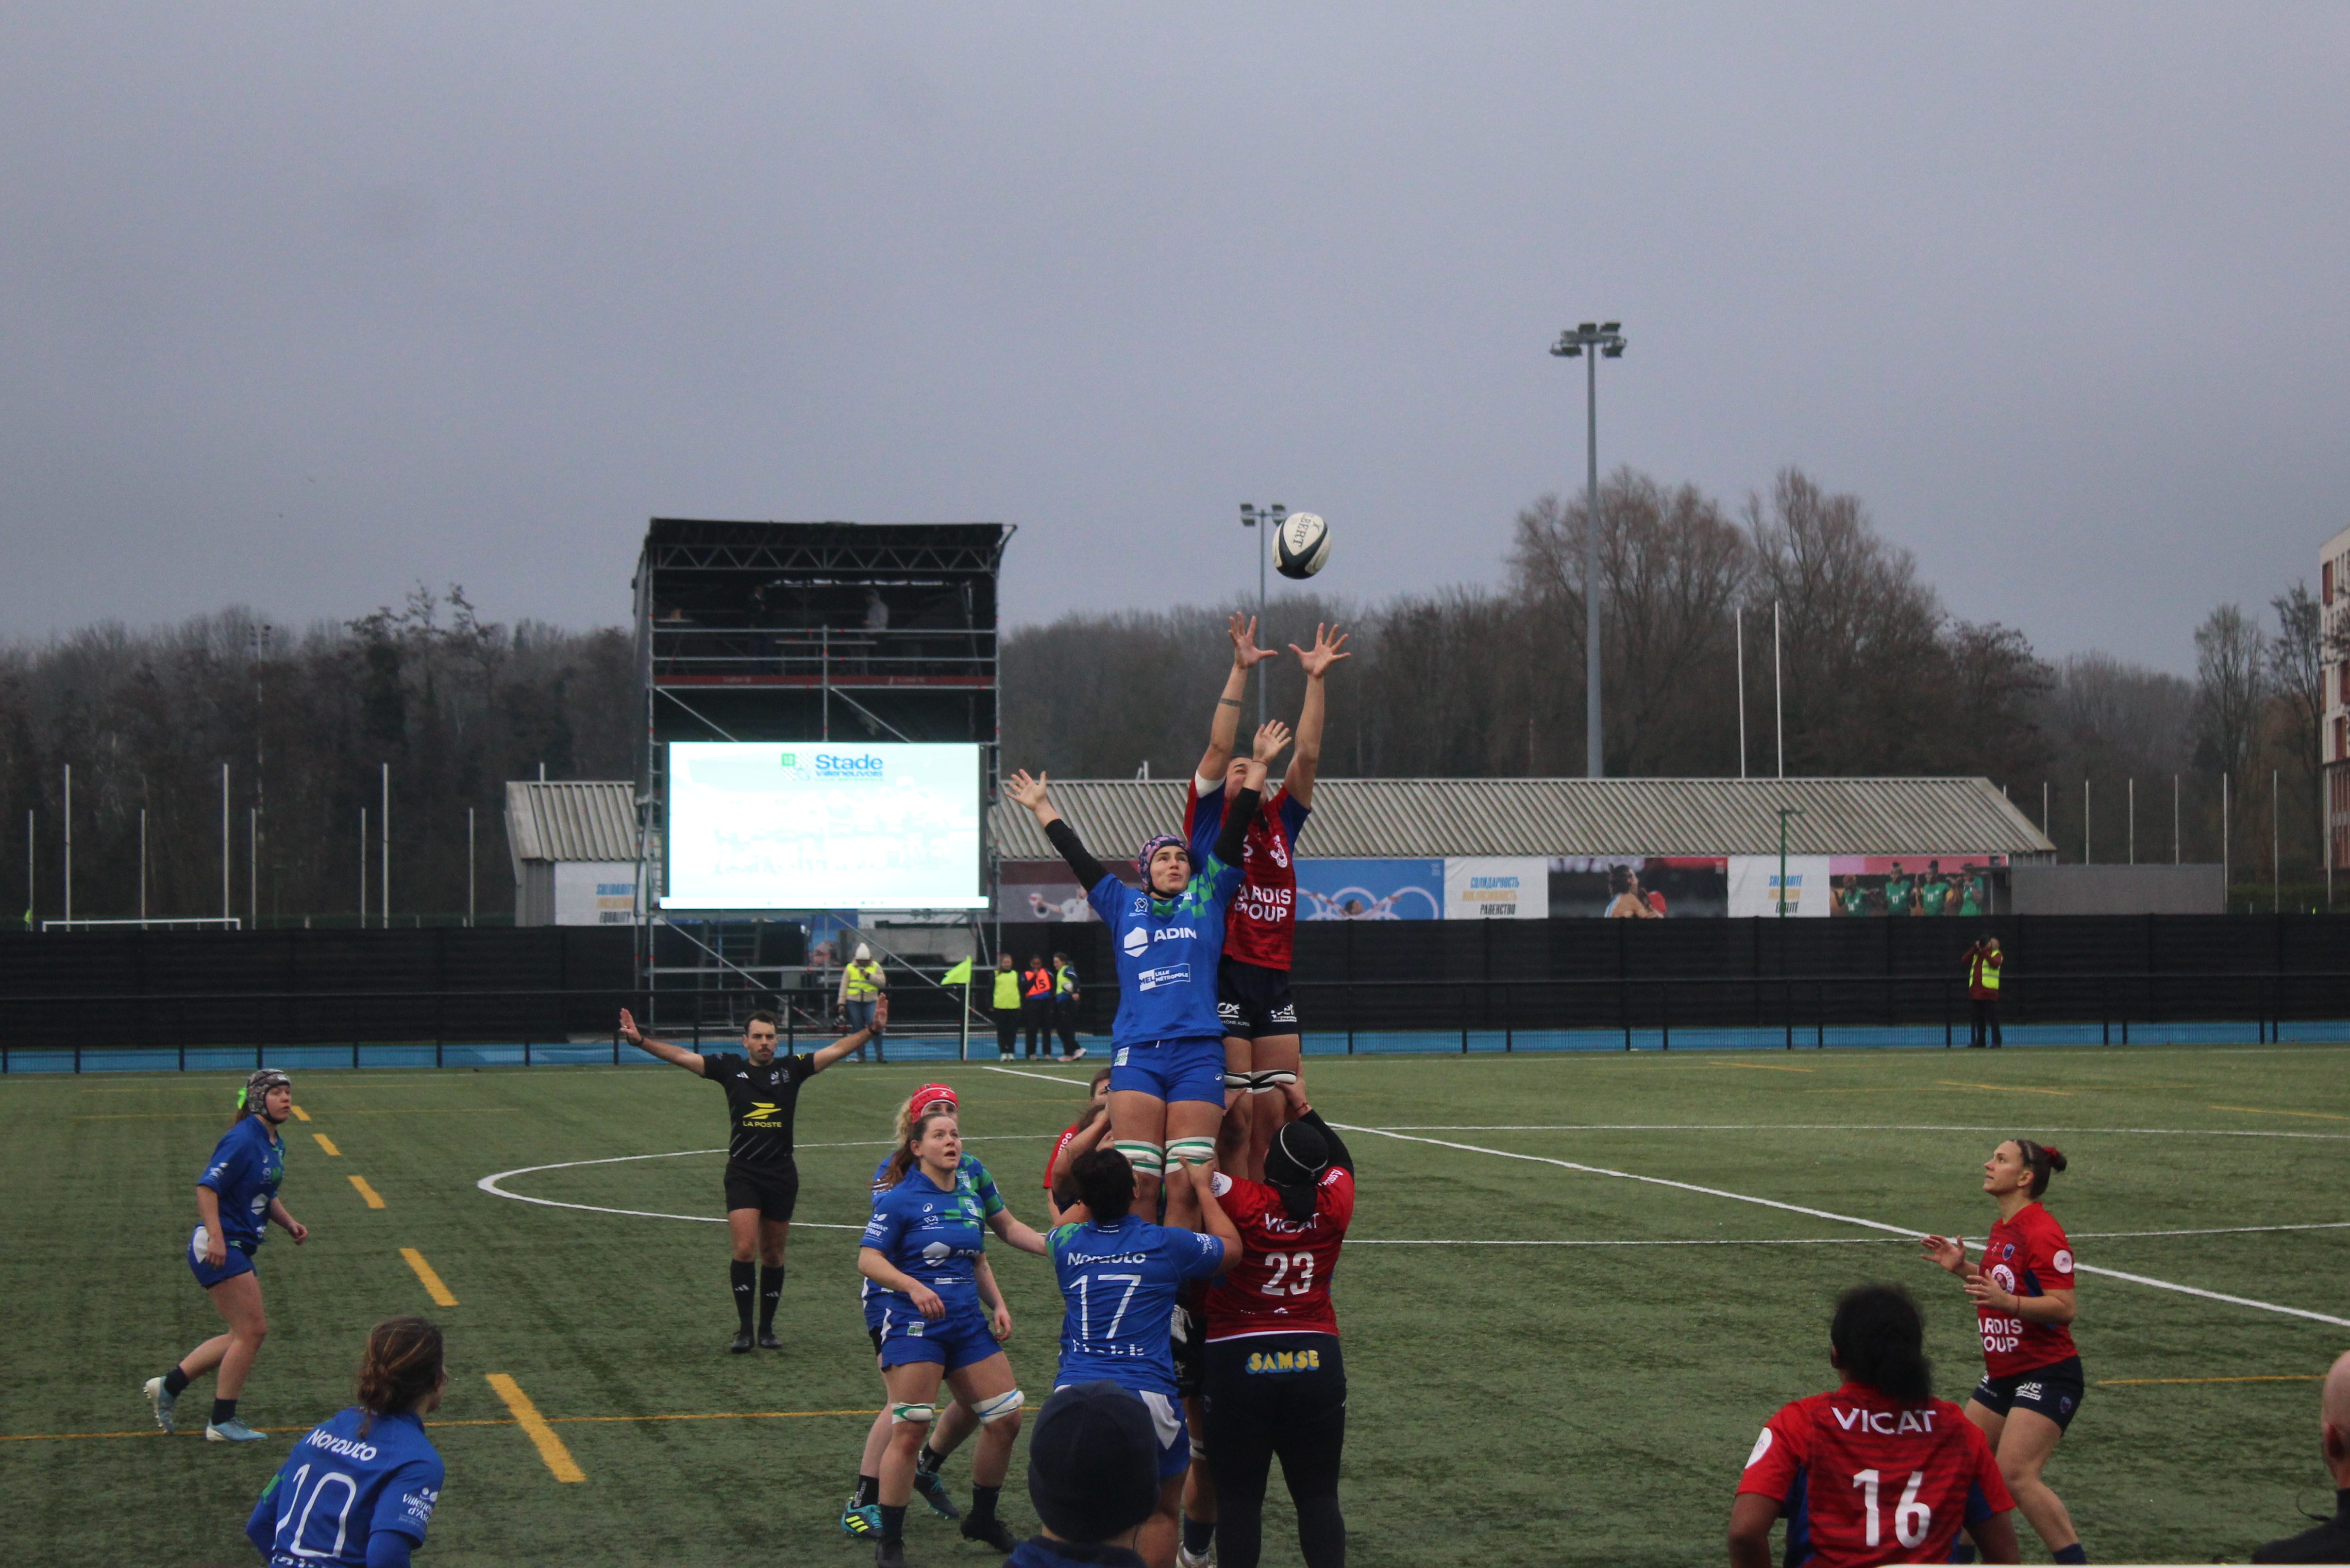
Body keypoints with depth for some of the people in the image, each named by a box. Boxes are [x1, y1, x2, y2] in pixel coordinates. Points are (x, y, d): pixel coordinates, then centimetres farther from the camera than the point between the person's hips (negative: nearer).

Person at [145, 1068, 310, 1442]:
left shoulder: (276, 1144, 14)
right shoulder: (242, 1140, -15)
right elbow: (207, 1187, -21)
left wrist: (289, 1223, 10)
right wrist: (216, 1237, -29)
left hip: (239, 1249, 10)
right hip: (219, 1248, -10)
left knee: (250, 1333, 14)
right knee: (251, 1331, -8)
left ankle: (168, 1386, 21)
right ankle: (222, 1422, 1)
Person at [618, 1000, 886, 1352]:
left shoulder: (792, 1068, 3)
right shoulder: (730, 1068, 2)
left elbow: (836, 1050, 1)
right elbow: (681, 1056, -1)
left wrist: (871, 1030, -10)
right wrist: (640, 1041, -10)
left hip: (782, 1174, 1)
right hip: (743, 1173, -1)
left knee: (773, 1255, 9)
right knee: (745, 1250, -12)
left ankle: (767, 1329, 21)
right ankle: (745, 1329, -4)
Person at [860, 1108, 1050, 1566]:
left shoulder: (970, 1198, 13)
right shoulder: (901, 1199, -6)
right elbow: (868, 1259, -12)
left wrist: (998, 1304, 11)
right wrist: (913, 1286, -26)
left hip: (968, 1323, 7)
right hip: (914, 1324, -7)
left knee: (1005, 1420, 6)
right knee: (908, 1430, -10)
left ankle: (982, 1520, 25)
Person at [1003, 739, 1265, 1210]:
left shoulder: (1207, 898, 14)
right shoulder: (1124, 906, 16)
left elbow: (1233, 836, 12)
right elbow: (1077, 858, 23)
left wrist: (1257, 769, 11)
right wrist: (1042, 807, 29)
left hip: (1198, 1051, -1)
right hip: (1136, 1052, 1)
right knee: (1136, 1177, -7)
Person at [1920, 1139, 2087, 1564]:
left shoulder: (2042, 1233, -19)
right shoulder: (2003, 1229, 11)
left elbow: (2063, 1307, -23)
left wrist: (2007, 1301, -36)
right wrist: (1963, 1268, 13)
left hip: (2046, 1374, -10)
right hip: (2003, 1375, 10)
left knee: (2015, 1474, -19)